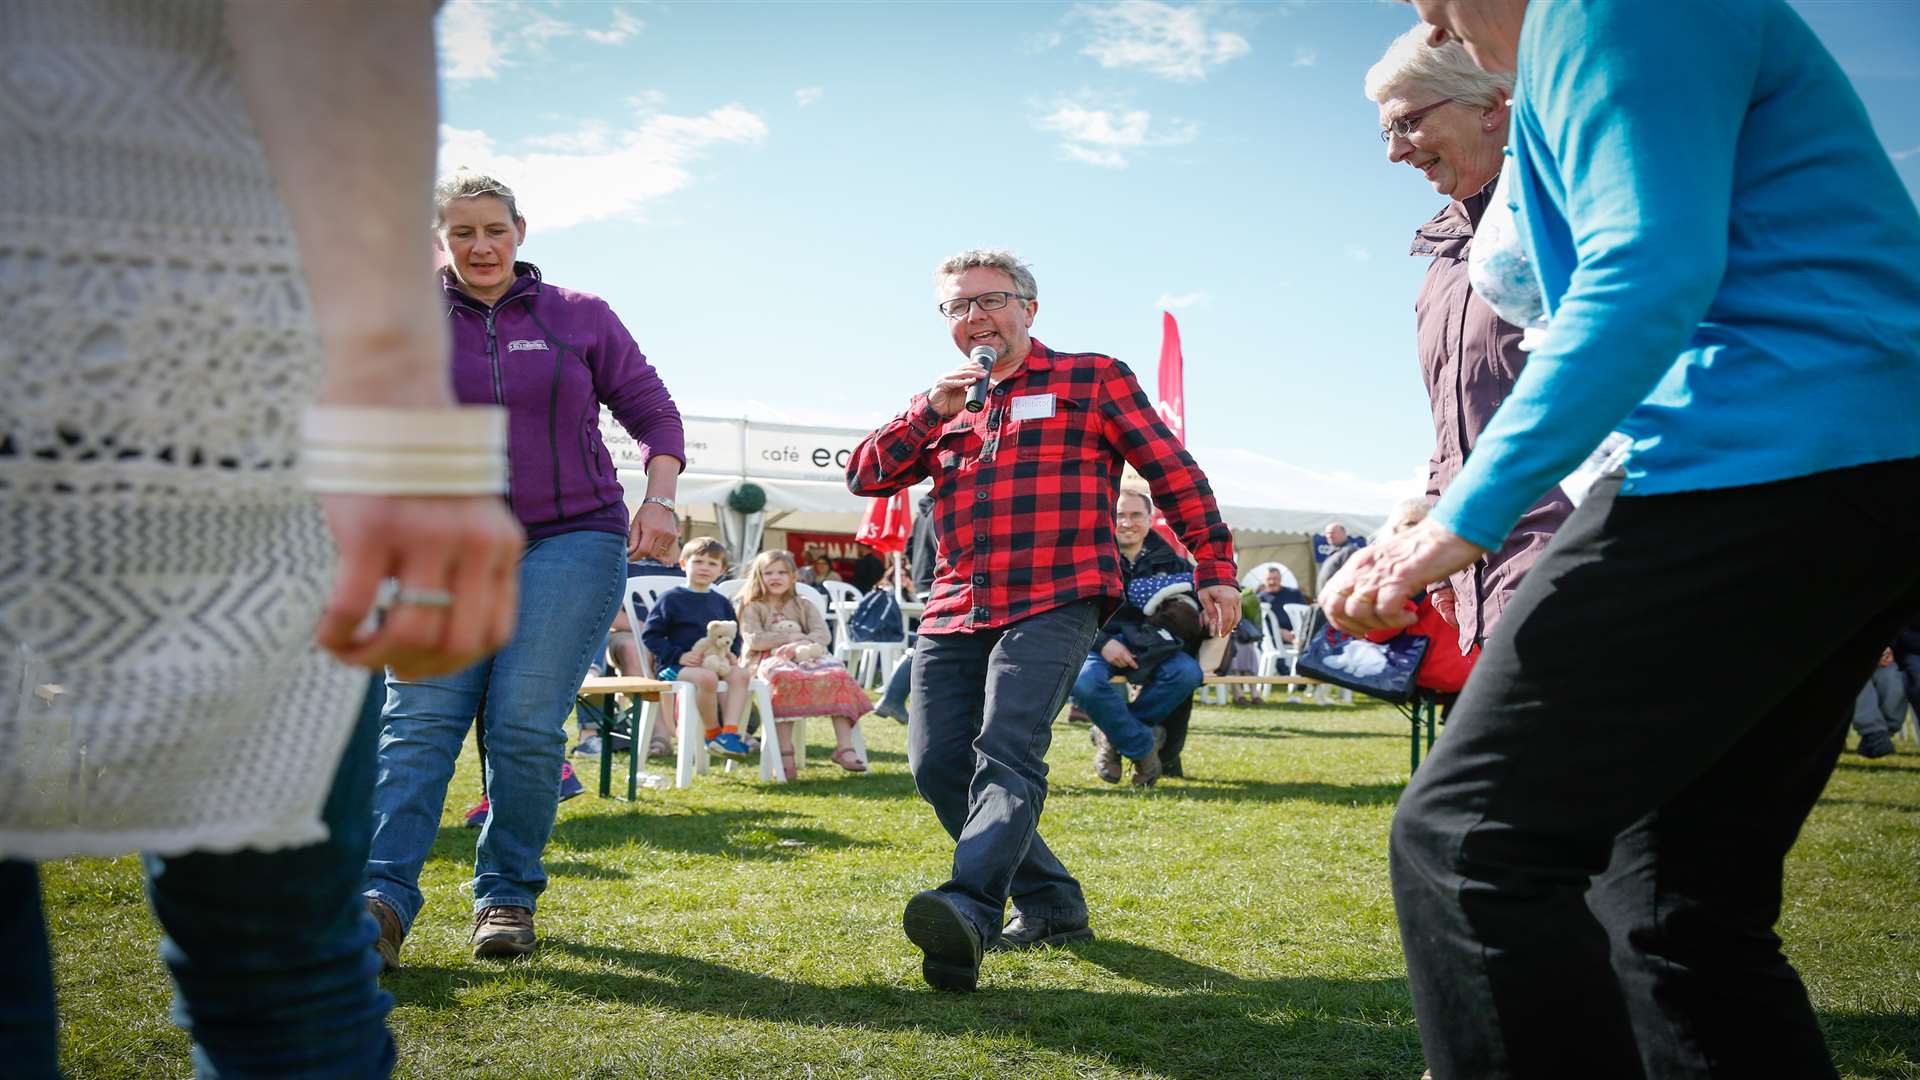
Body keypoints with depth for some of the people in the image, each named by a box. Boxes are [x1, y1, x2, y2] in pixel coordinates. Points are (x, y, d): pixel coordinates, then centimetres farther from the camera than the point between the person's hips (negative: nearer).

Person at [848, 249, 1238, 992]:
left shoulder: (1091, 379, 8)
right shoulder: (945, 406, 22)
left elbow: (1172, 471, 6)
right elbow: (865, 477, 13)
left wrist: (1214, 566, 0)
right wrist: (930, 413, -1)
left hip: (1054, 604, -6)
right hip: (955, 612, 6)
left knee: (1007, 754, -23)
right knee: (937, 764, 1)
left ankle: (968, 909, -39)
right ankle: (1049, 905, 13)